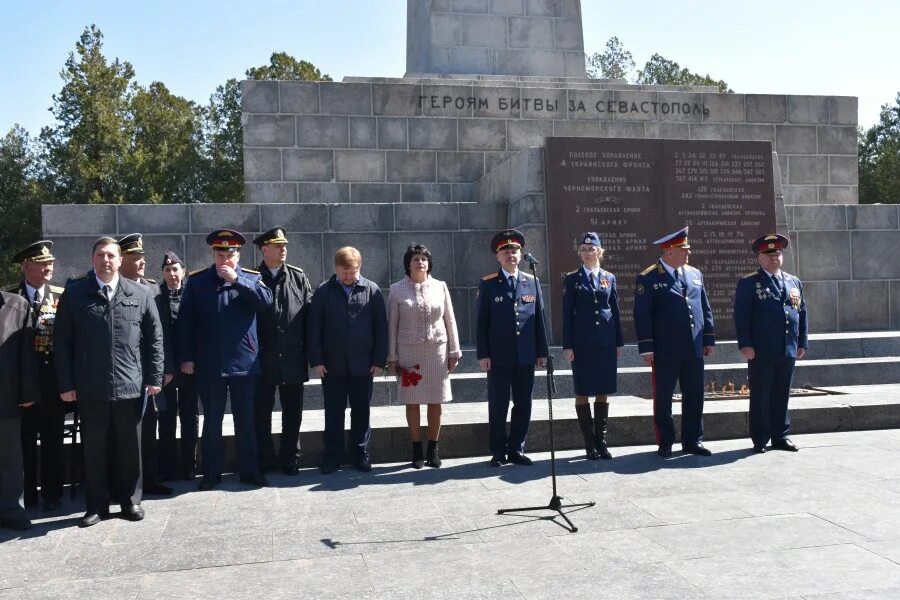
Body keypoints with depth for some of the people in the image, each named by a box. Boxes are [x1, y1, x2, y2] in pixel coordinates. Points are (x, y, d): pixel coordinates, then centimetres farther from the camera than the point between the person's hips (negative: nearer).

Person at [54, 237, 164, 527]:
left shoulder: (141, 294, 4)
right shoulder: (74, 293, 3)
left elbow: (154, 338, 6)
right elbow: (62, 341, 2)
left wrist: (154, 377, 0)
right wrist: (66, 384, -3)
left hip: (130, 386, 1)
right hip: (90, 388, 0)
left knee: (130, 448, 11)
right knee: (94, 449, 9)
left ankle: (130, 501, 25)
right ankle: (96, 505, 22)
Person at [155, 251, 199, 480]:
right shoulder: (156, 299, 0)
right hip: (165, 368, -1)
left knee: (190, 418, 7)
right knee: (167, 418, 6)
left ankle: (189, 466, 16)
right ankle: (166, 468, 14)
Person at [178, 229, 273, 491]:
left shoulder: (251, 278, 3)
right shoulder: (196, 281, 4)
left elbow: (265, 300, -16)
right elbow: (185, 321, 2)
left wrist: (236, 279, -18)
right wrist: (187, 358, -3)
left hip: (244, 363, 0)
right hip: (209, 365, 1)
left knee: (245, 420, 9)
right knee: (212, 421, 10)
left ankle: (249, 470, 19)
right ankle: (211, 473, 20)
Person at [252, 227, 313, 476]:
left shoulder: (298, 276, 4)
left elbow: (310, 312, 3)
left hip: (293, 358, 1)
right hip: (263, 359, -1)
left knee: (293, 412, 10)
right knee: (261, 413, 6)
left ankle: (290, 459, 22)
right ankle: (264, 462, 19)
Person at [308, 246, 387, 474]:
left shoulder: (372, 291, 0)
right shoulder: (323, 292, 0)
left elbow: (381, 327, 0)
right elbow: (314, 328, 0)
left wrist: (379, 360, -3)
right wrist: (316, 360, -5)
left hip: (362, 365, 0)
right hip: (332, 365, 0)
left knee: (361, 412, 10)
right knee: (333, 413, 8)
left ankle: (361, 454, 22)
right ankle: (332, 457, 17)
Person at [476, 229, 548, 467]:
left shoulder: (532, 282, 9)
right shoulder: (488, 284, 1)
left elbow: (539, 319, 9)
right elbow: (482, 322, -1)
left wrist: (542, 351, 6)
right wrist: (483, 354, -7)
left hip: (526, 356, 3)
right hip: (498, 357, -3)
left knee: (523, 404, 7)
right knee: (498, 405, 4)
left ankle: (516, 449, 19)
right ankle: (498, 451, 14)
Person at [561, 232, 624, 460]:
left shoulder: (609, 278, 10)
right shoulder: (572, 279, 2)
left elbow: (615, 311, 12)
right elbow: (566, 313, -1)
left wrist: (619, 342, 8)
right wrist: (567, 345, -6)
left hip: (606, 342, 3)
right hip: (582, 343, -2)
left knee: (603, 392, 5)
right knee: (582, 392, 1)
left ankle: (601, 441, 14)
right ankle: (589, 443, 9)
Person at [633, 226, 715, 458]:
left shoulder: (695, 274, 12)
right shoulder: (648, 278, -5)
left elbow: (705, 309, 16)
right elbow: (642, 315, -8)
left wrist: (709, 339, 11)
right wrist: (646, 348, -11)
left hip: (694, 349, 5)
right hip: (665, 351, -5)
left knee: (694, 396, 10)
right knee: (663, 397, 4)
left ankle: (693, 440, 22)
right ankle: (665, 443, 15)